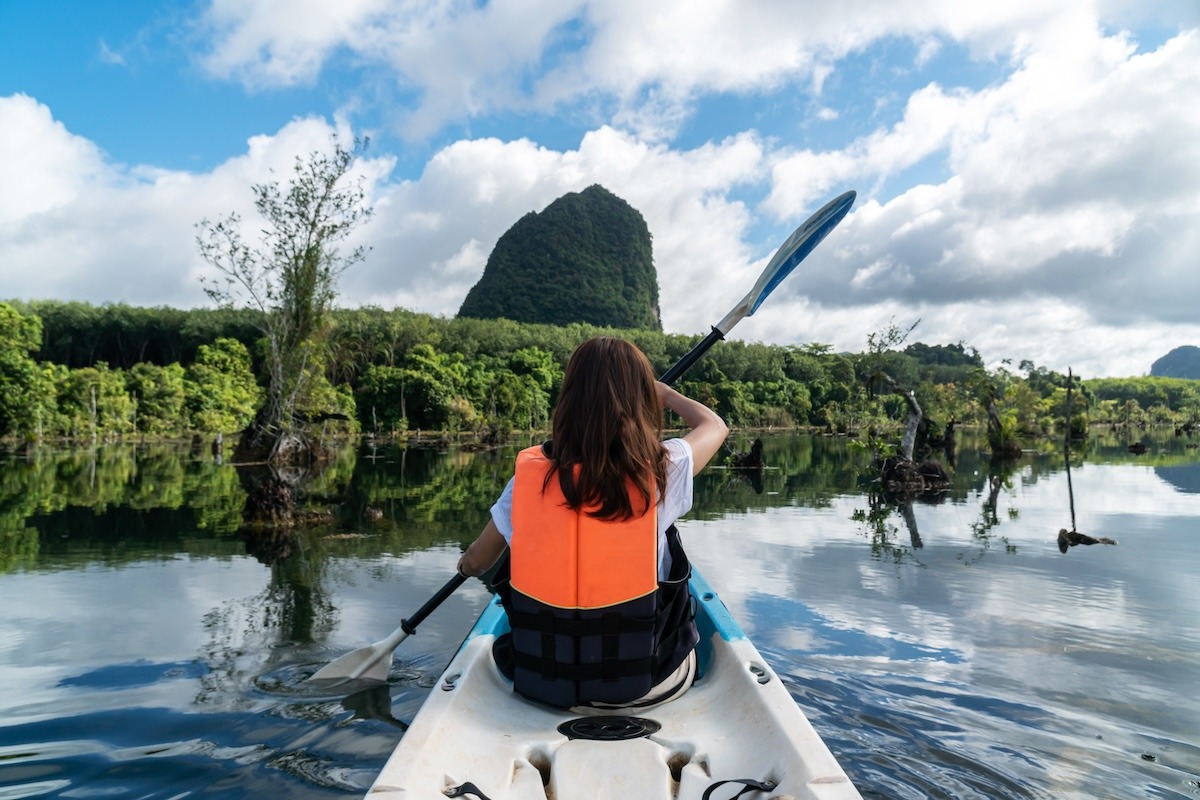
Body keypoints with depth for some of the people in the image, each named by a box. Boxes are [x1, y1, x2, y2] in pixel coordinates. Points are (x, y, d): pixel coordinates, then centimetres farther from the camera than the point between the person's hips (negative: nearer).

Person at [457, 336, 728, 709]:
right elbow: (714, 425, 7)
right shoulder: (661, 469, -16)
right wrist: (665, 392, 25)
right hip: (645, 682, -2)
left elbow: (475, 563, 3)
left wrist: (468, 560, 27)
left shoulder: (530, 473, -12)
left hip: (540, 681, 2)